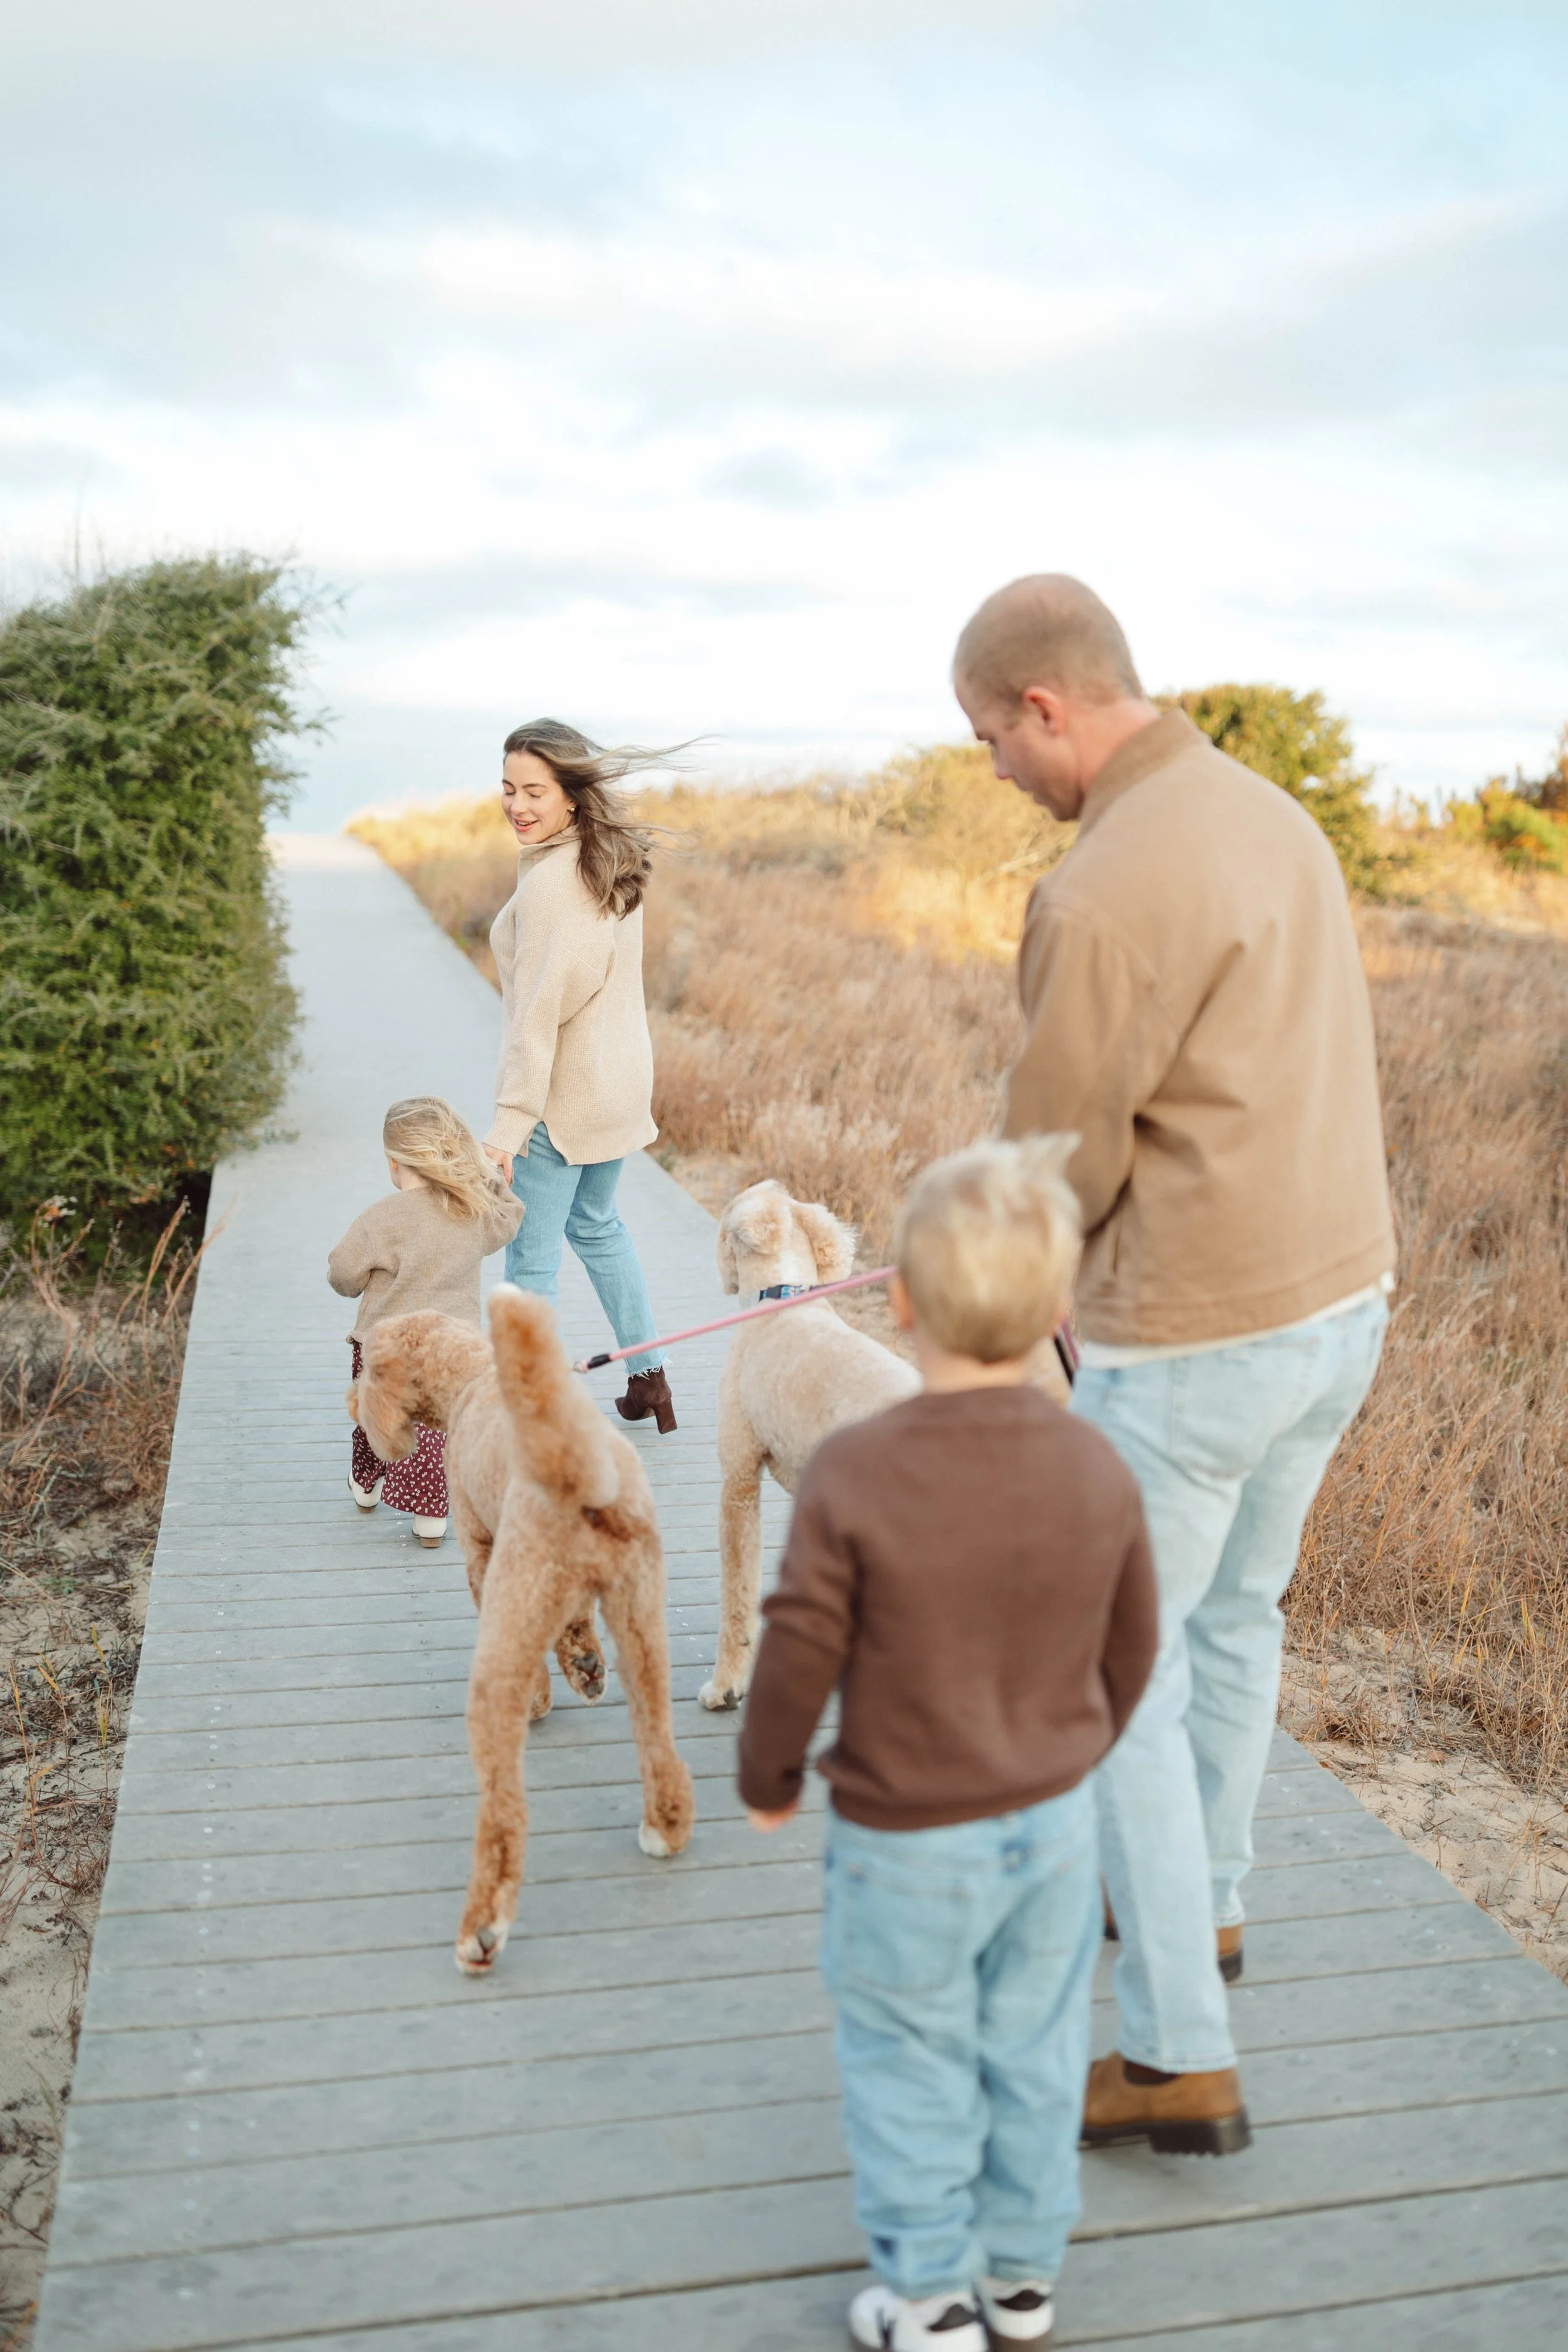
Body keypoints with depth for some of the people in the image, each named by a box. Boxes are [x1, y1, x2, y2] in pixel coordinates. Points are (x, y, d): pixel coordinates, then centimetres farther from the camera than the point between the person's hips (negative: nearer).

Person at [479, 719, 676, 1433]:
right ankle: (649, 1379, 35)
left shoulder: (548, 881, -22)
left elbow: (538, 1013, -24)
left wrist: (508, 1122, -21)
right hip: (623, 1079, 9)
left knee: (531, 1259, 1)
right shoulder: (615, 862, 4)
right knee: (596, 1224, 26)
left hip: (563, 1091, -9)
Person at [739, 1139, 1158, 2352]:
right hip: (1055, 1821, 4)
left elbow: (800, 1655, -18)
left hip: (906, 1841, -4)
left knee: (909, 2059, 16)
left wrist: (770, 1777, 2)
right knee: (1034, 2049, 21)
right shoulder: (1098, 1467, -12)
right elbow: (1130, 1649, 1)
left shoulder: (853, 1474, -26)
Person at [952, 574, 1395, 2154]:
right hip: (1338, 1295, 9)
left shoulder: (1102, 896, -24)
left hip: (1194, 1338, -9)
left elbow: (1056, 1165, -16)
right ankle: (1201, 1897, 48)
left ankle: (1179, 2060, 18)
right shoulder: (1273, 813, 6)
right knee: (1234, 1618, 26)